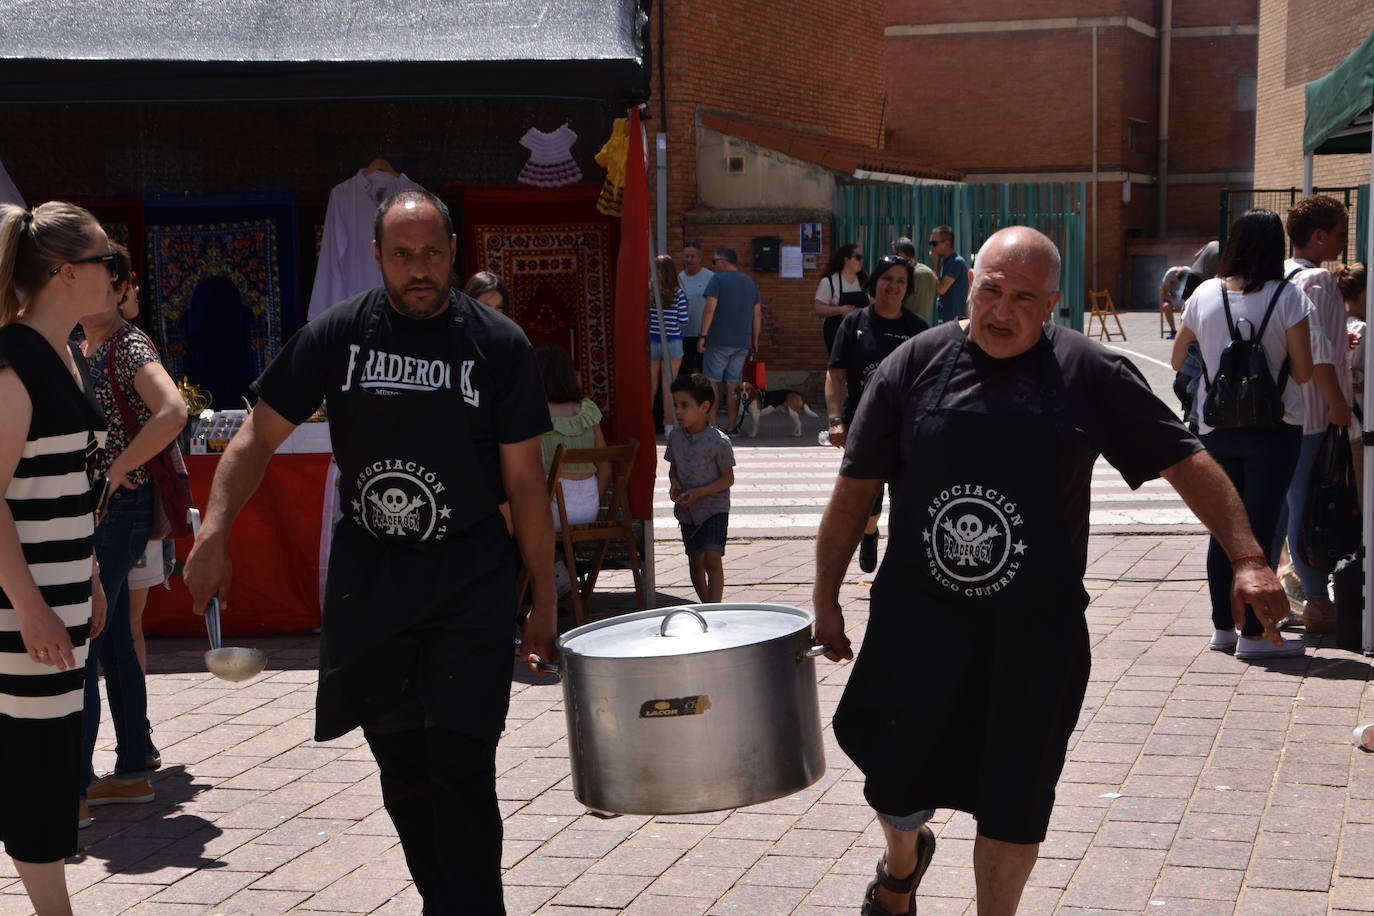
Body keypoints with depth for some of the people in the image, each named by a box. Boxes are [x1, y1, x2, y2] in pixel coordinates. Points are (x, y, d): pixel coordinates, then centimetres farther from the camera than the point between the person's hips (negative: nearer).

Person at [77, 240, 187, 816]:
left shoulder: (129, 346, -13)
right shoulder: (80, 349, 14)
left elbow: (173, 412, -30)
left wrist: (114, 475, -24)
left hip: (116, 510, -9)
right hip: (89, 511, 9)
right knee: (113, 646, 13)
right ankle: (133, 772, 20)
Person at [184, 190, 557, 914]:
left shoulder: (499, 345, -4)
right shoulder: (338, 335, -1)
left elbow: (525, 481, -1)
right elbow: (259, 436, 3)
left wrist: (543, 604, -1)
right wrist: (213, 535, -12)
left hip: (470, 583, -2)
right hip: (366, 580, 3)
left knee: (459, 765, -10)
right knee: (399, 764, 11)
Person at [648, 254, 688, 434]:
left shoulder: (648, 292, -7)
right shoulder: (678, 294, -10)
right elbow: (683, 321, -8)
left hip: (651, 342, 1)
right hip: (672, 343, -1)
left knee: (651, 386, 12)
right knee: (669, 387, 6)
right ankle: (669, 425, 9)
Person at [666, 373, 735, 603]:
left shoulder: (718, 441, -17)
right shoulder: (675, 436, -1)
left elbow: (728, 479, -12)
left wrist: (698, 493, -21)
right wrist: (674, 484, -9)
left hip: (714, 508, -6)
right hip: (687, 511, 6)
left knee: (713, 560, -16)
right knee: (696, 563, 15)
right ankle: (706, 605, 32)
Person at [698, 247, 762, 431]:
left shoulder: (718, 279, -5)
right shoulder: (750, 282, 13)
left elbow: (710, 309, -14)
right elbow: (757, 314, 12)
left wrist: (703, 336, -11)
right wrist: (754, 342, 17)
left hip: (719, 340, -5)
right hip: (742, 342, 5)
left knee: (712, 382, 0)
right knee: (733, 384, 7)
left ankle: (712, 425, -4)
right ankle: (731, 426, 5)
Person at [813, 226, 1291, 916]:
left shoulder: (1088, 373, -3)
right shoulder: (916, 365, -1)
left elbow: (1184, 461, -3)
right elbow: (855, 489, 3)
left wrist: (1246, 557, -13)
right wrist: (825, 599, 3)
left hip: (1036, 632, 0)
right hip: (917, 619, 1)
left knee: (1015, 804, 7)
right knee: (895, 780, 8)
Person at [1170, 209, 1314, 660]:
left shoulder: (1205, 294, -1)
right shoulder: (1286, 296, -11)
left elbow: (1177, 359, 11)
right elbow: (1303, 372, -11)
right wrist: (1274, 359, 8)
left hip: (1216, 428, 3)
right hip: (1274, 428, -3)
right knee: (1260, 528, 2)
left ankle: (1223, 627, 20)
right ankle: (1253, 634, 5)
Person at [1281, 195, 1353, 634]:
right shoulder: (1318, 280, -13)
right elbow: (1318, 348, -22)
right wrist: (1338, 402, -19)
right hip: (1311, 412, -9)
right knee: (1309, 505, -4)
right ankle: (1318, 604, 1)